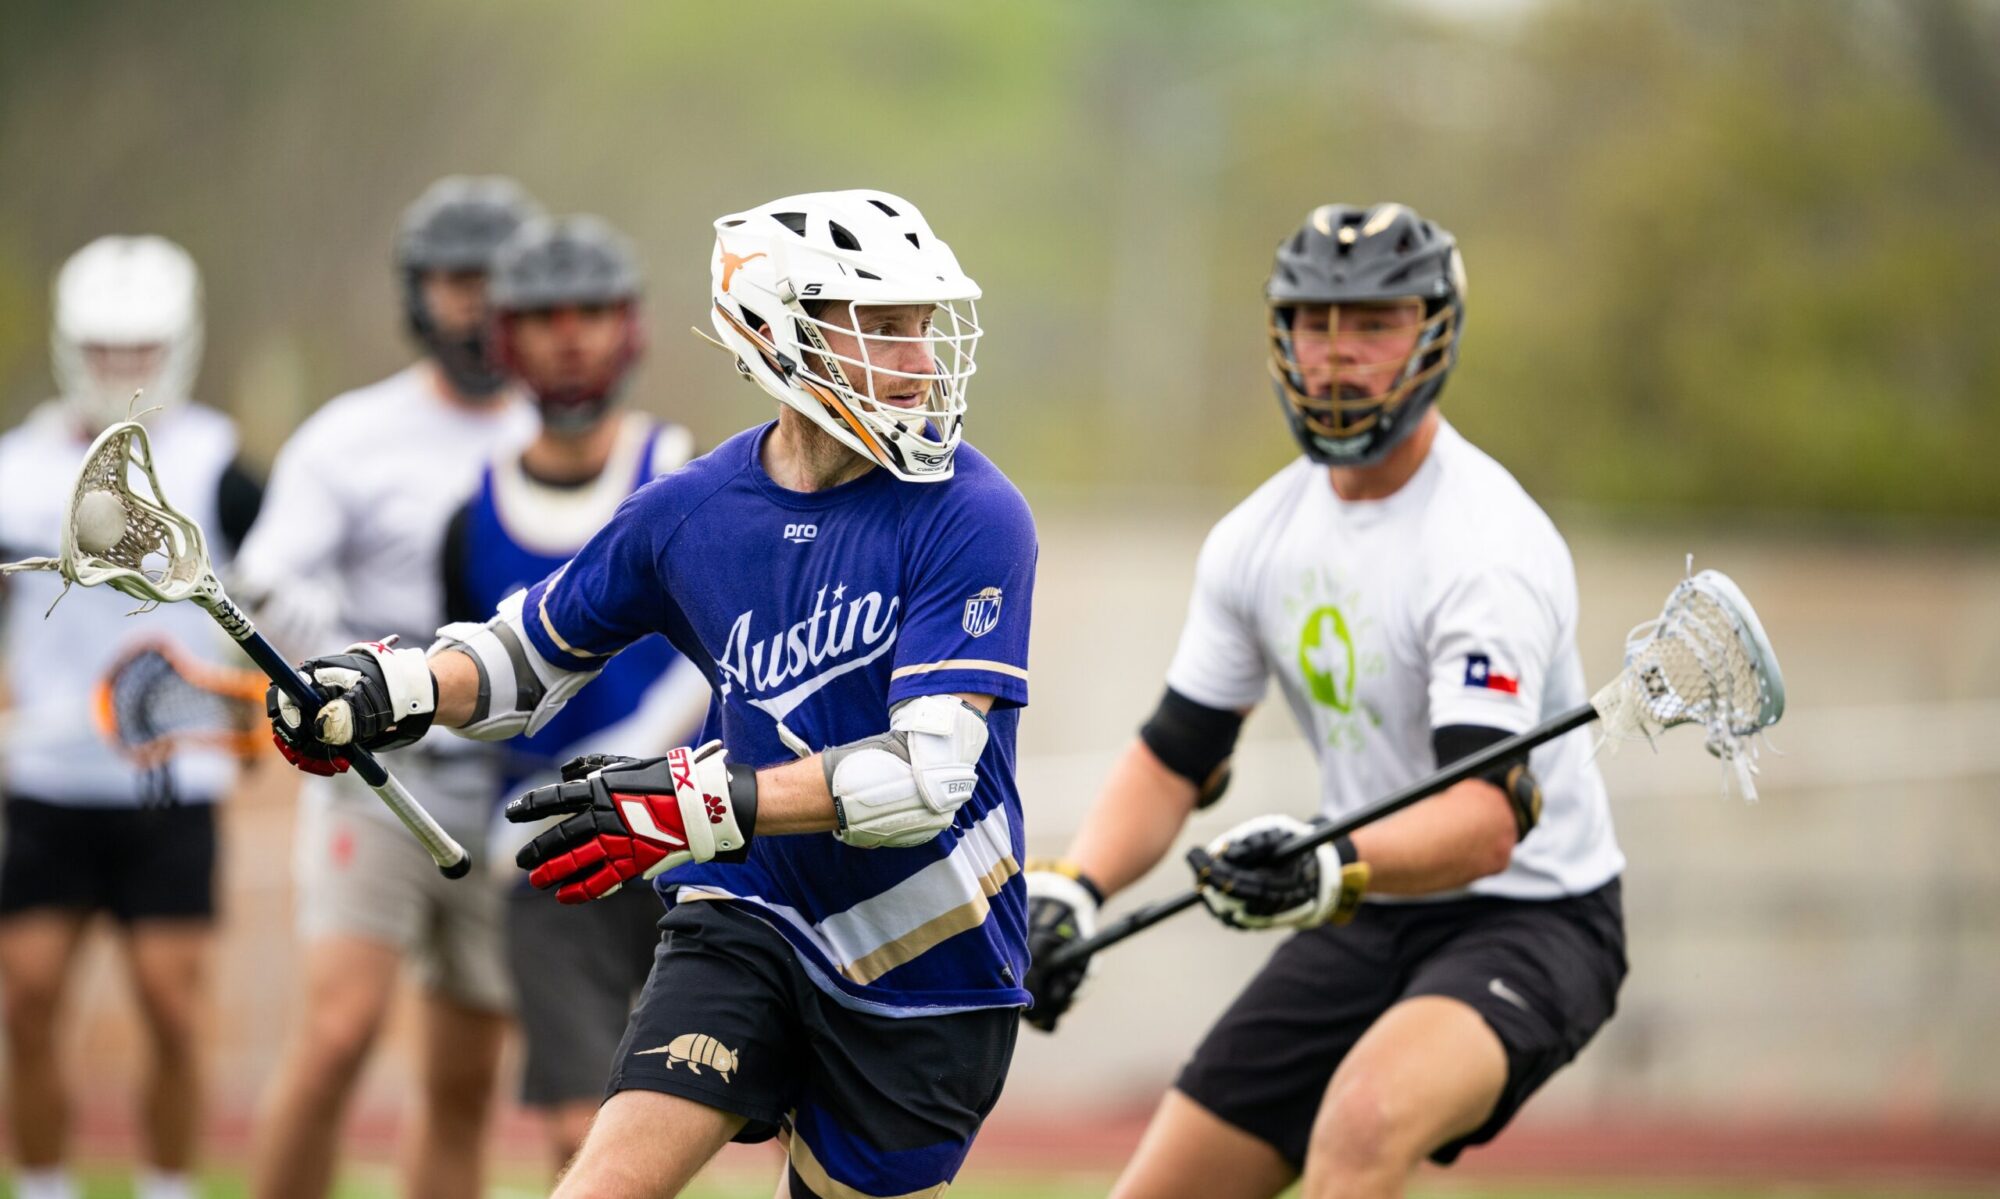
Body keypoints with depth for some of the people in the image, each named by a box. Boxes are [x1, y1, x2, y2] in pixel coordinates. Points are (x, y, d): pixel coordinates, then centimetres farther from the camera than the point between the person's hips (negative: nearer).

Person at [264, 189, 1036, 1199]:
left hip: (923, 959, -2)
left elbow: (929, 772, -24)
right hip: (750, 916, 2)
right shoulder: (691, 511, -2)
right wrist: (396, 691, -6)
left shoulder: (971, 518, -15)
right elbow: (535, 652, 15)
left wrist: (703, 805, -31)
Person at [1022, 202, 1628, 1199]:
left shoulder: (1490, 547, -21)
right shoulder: (1257, 537, 2)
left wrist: (1336, 871, -51)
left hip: (1532, 920, -7)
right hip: (1361, 928, 8)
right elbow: (1173, 759, 9)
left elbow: (1487, 819, -33)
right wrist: (1072, 888, -10)